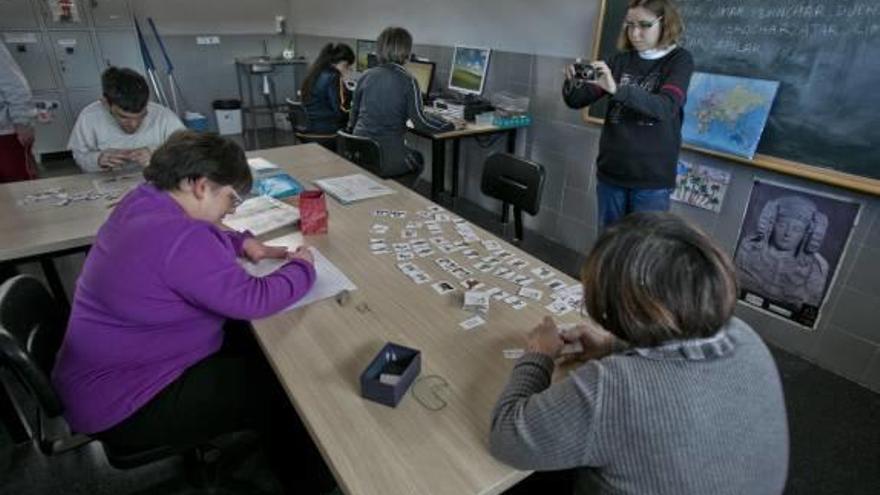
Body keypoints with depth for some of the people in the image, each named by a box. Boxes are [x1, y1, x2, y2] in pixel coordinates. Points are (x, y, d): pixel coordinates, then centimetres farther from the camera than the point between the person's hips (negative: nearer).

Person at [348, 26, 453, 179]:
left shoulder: (366, 76, 6)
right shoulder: (407, 81, -9)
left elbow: (354, 113, 16)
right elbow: (420, 122, -12)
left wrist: (352, 129, 36)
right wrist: (452, 126, 1)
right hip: (387, 158, -5)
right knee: (419, 159, 30)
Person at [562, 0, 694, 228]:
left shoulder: (679, 60, -3)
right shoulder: (621, 60, 7)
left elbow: (666, 107, -21)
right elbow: (578, 100, 1)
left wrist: (616, 89, -35)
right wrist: (572, 84, -22)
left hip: (652, 178, -3)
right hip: (610, 172, 3)